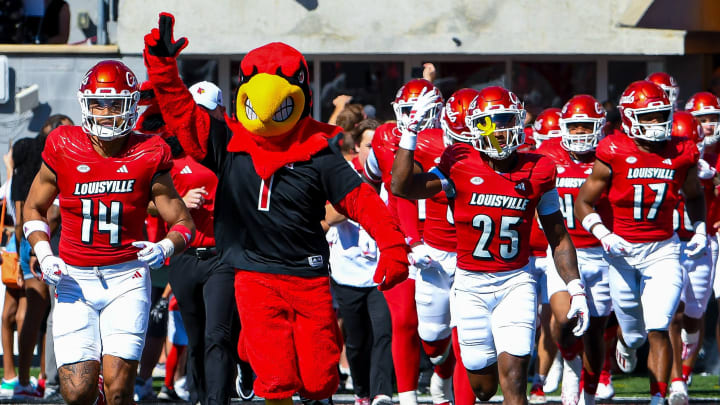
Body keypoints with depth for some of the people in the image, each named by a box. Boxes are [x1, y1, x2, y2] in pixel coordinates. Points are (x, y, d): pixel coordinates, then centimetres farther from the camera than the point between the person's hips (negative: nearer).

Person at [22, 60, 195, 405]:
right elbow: (33, 208, 13)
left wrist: (165, 248, -19)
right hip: (74, 279, 1)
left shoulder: (146, 157, -3)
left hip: (126, 278, -1)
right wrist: (44, 255, -4)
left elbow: (184, 224, 3)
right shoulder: (64, 150, -2)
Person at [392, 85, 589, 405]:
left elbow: (558, 238, 8)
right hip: (471, 283, 0)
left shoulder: (536, 172, 0)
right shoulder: (460, 166, -5)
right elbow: (402, 187, -15)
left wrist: (575, 289, 4)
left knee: (513, 376, -14)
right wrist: (410, 132, -17)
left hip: (516, 282, 0)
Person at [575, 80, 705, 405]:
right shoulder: (613, 155, -10)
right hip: (622, 250, -1)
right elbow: (583, 203, -3)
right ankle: (626, 342, 48)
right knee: (634, 333, 10)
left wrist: (700, 231, 5)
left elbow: (693, 196, 19)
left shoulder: (681, 154, -2)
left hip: (663, 250, 1)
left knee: (658, 331, -12)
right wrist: (604, 235, -18)